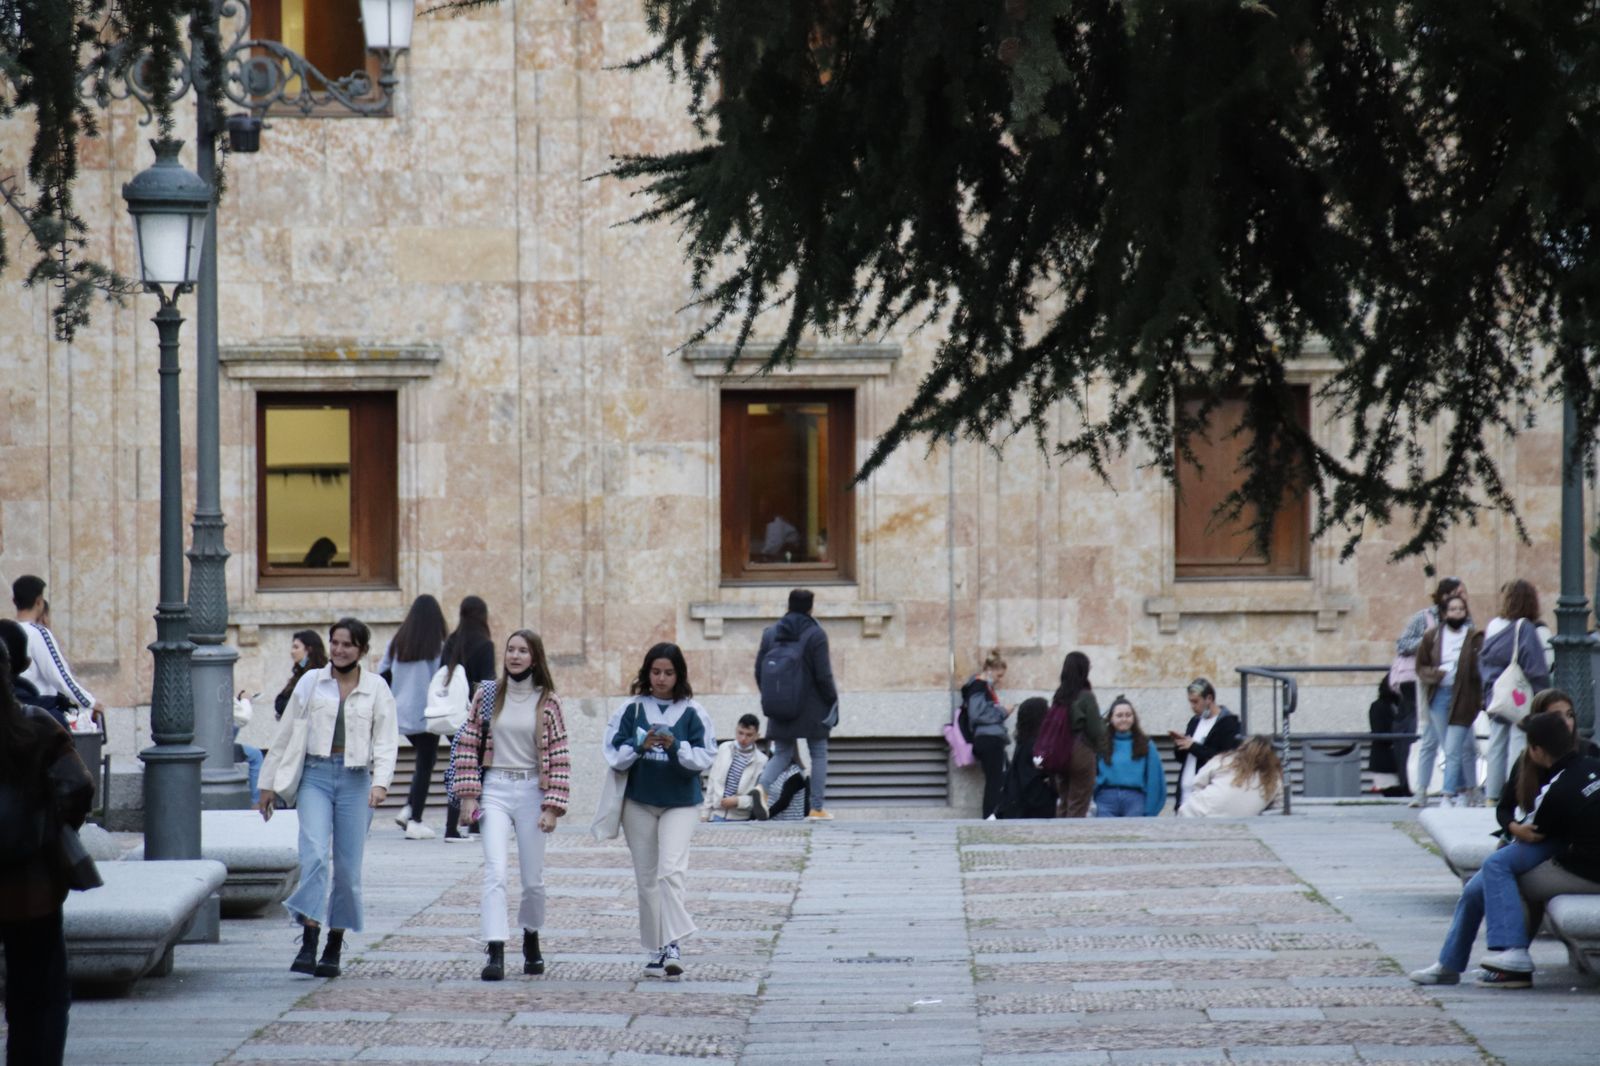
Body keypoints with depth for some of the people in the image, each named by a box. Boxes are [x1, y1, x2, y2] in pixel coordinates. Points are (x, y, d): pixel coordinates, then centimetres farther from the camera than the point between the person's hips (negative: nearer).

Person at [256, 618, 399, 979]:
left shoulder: (376, 689, 6)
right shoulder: (311, 683, 9)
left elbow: (386, 741, 1)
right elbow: (286, 734, 13)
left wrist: (380, 782, -16)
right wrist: (269, 784, 12)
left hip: (355, 780, 0)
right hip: (315, 776, 0)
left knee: (348, 866, 2)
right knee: (314, 855, -17)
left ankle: (334, 950, 14)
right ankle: (308, 945, -21)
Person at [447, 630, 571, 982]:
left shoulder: (547, 702, 2)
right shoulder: (487, 694, 4)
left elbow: (558, 757, 1)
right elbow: (468, 744, 4)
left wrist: (552, 807, -6)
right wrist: (468, 795, -3)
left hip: (531, 791, 0)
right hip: (494, 790, 0)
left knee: (533, 879, 7)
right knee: (495, 873, -14)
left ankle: (531, 939, 32)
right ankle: (495, 953, -20)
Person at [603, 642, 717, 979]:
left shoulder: (692, 712, -2)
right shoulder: (632, 709, 1)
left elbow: (706, 758, -5)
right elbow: (614, 756, -1)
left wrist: (676, 746, -21)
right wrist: (641, 746, -18)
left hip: (680, 803, -2)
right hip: (638, 803, 2)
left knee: (671, 870, -19)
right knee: (647, 878, 7)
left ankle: (671, 945, -21)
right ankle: (656, 951, 14)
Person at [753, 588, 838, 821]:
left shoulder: (770, 634, 4)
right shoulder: (815, 634, -10)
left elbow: (759, 671, 5)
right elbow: (823, 675, -13)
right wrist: (832, 699, 3)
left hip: (779, 709, 4)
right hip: (811, 708, -4)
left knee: (782, 753, 12)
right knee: (818, 754, 9)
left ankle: (763, 786, -17)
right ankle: (817, 807, 7)